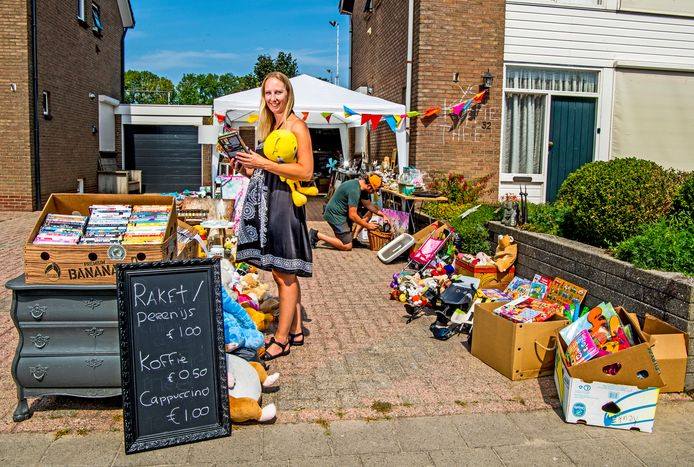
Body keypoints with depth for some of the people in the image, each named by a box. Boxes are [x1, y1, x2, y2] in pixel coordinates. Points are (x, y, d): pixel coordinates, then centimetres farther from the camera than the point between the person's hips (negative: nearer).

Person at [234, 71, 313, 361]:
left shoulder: (297, 126, -7)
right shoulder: (269, 125, 18)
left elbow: (306, 171, -16)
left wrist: (264, 164, -17)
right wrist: (247, 167, 4)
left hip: (284, 203, -9)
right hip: (266, 202, 9)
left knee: (284, 275, -2)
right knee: (281, 274, 13)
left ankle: (281, 340, 8)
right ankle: (295, 331, 24)